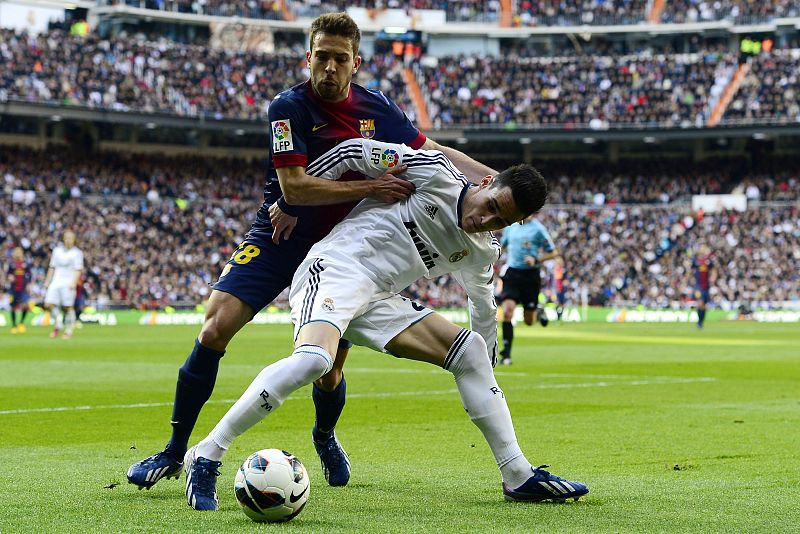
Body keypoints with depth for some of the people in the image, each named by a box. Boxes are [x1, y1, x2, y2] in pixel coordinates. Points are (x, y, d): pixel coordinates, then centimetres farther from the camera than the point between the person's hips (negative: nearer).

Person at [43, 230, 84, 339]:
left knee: (68, 307, -6)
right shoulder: (57, 250, 14)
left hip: (68, 283, -4)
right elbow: (52, 267, 18)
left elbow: (78, 269, -6)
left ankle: (68, 331, 4)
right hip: (56, 282, 4)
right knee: (49, 304, -8)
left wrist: (74, 282, -19)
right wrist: (47, 280, 13)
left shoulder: (77, 253, 1)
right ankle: (58, 324, 12)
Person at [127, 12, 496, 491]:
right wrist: (372, 188, -26)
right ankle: (175, 452, -6)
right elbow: (294, 186, -23)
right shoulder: (291, 107, -15)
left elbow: (432, 153, 11)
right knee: (216, 329, -20)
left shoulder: (376, 108, -1)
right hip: (279, 238, -3)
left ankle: (325, 438, 37)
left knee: (329, 371, 0)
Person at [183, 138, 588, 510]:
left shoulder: (482, 252, 12)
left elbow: (483, 306, 31)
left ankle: (519, 477, 6)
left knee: (470, 349, 3)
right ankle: (205, 457, -29)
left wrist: (487, 364, 40)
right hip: (335, 267, -8)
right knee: (313, 359, -35)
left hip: (378, 300, 8)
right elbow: (356, 152, -4)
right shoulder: (437, 173, -8)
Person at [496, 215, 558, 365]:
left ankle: (538, 313, 43)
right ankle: (506, 354, -11)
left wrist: (536, 260, -17)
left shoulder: (538, 229, -7)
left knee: (529, 321, 6)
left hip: (531, 275, -3)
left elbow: (553, 253, -3)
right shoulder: (511, 227, 8)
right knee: (507, 311, -16)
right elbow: (504, 245, 28)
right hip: (512, 274, 3)